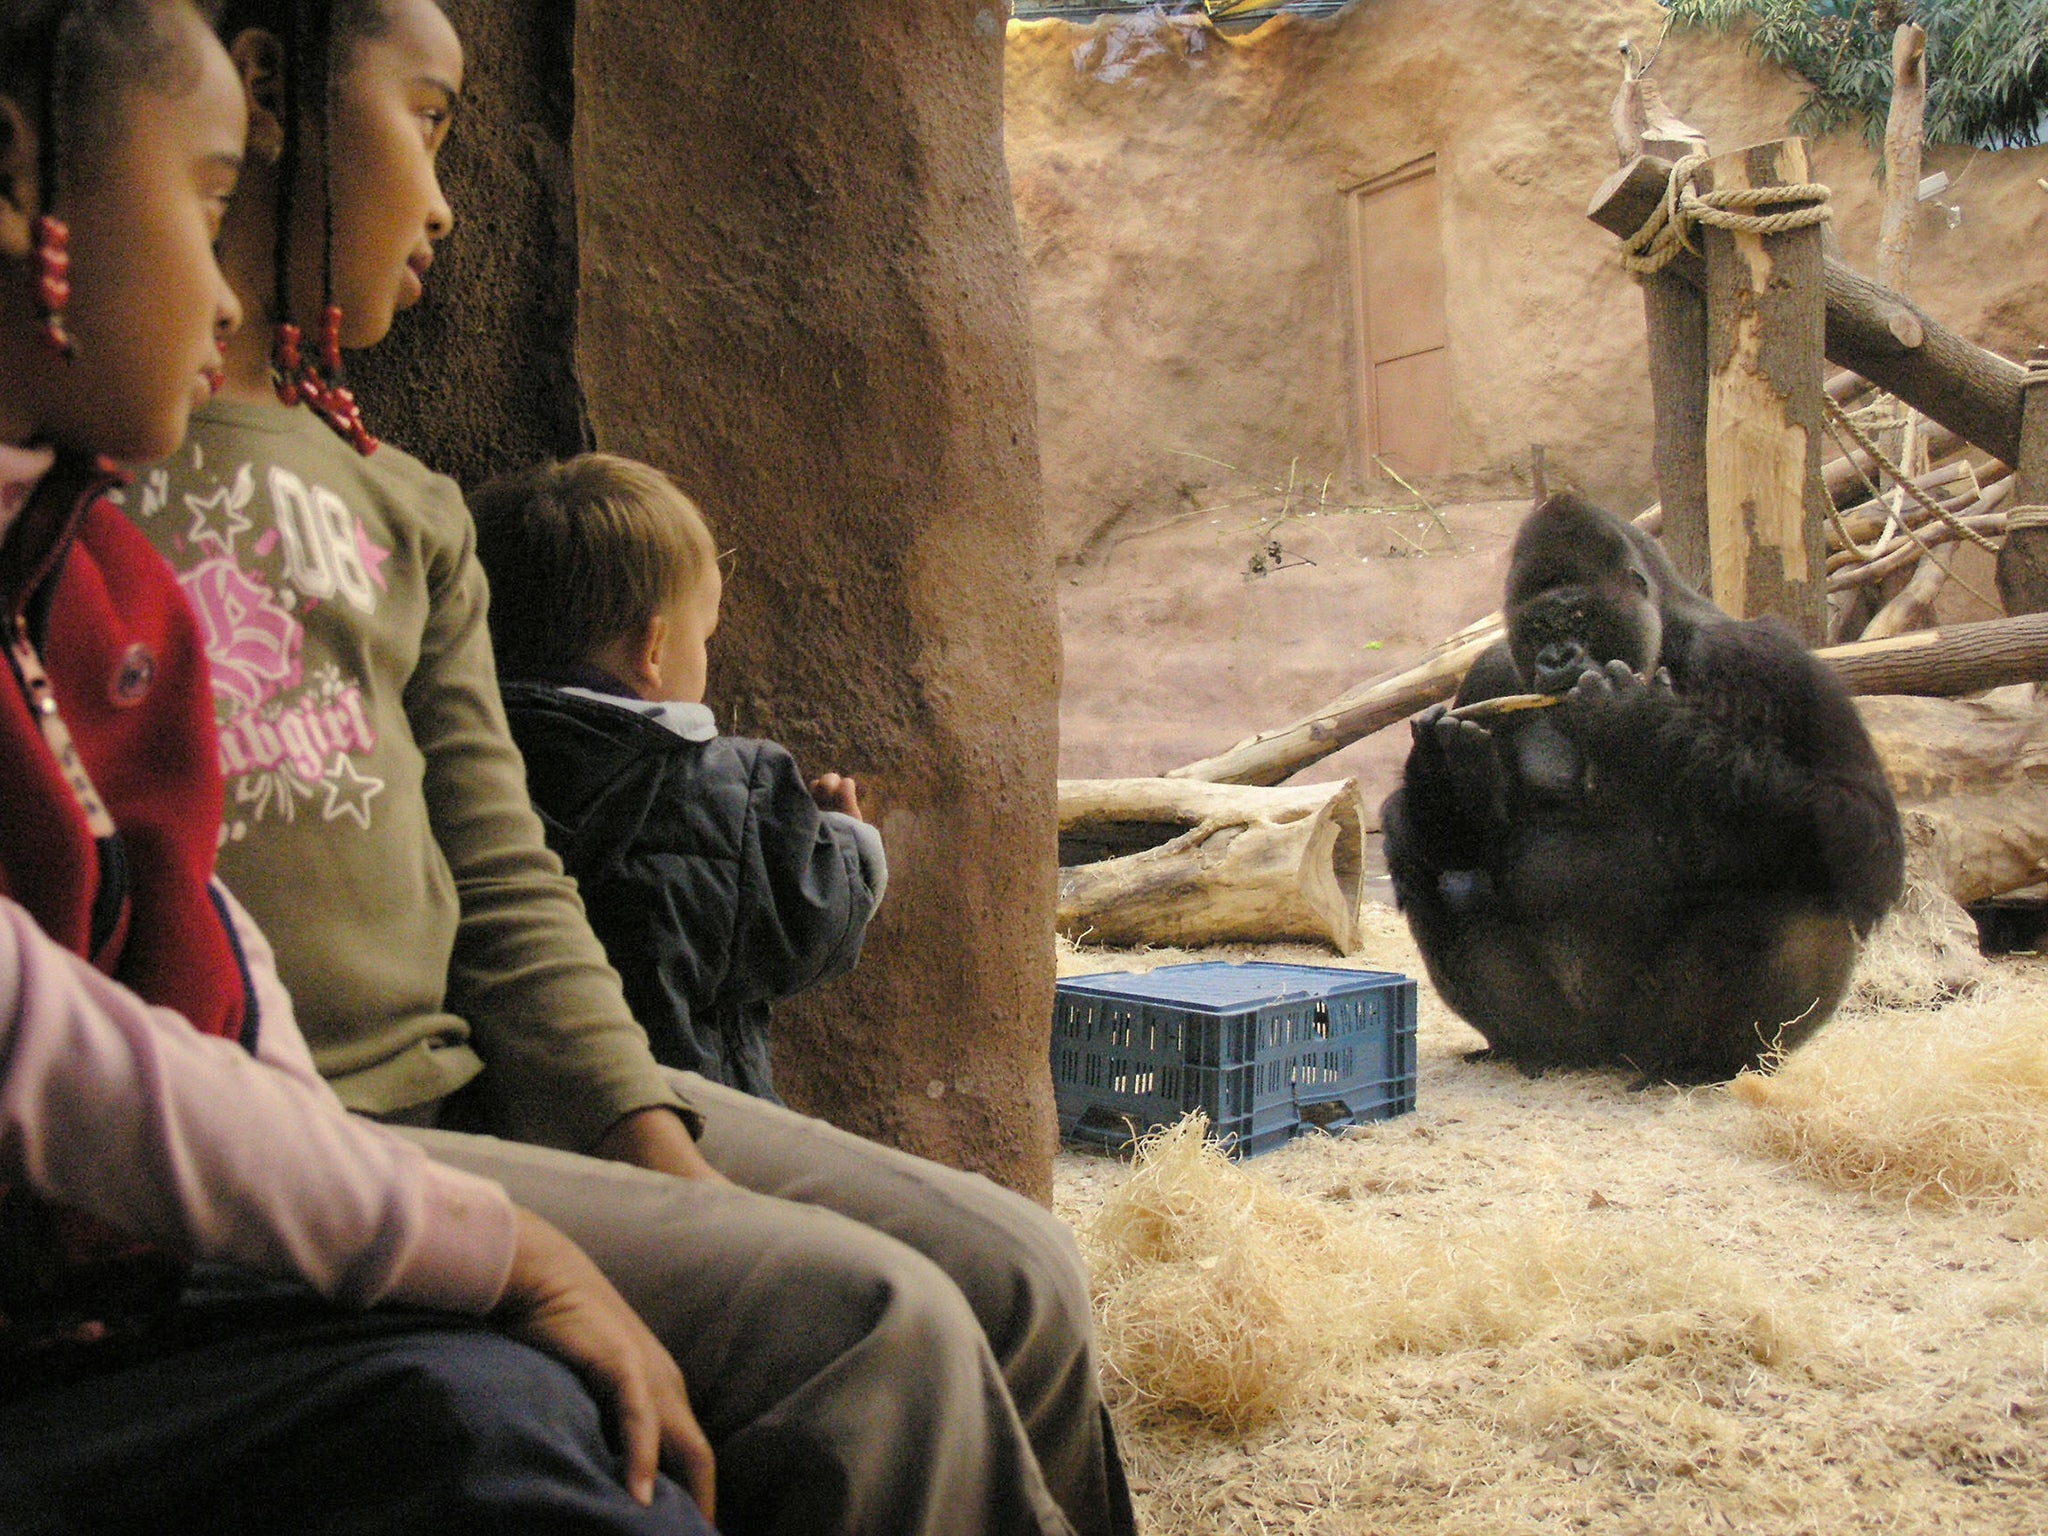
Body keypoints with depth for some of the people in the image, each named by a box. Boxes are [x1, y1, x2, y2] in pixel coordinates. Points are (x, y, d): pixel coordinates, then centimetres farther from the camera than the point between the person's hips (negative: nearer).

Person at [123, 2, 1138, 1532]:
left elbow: (507, 891, 13)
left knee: (1012, 1274, -2)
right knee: (865, 1331, -22)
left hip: (480, 1079, 8)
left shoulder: (406, 509, 19)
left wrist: (673, 1168, -4)